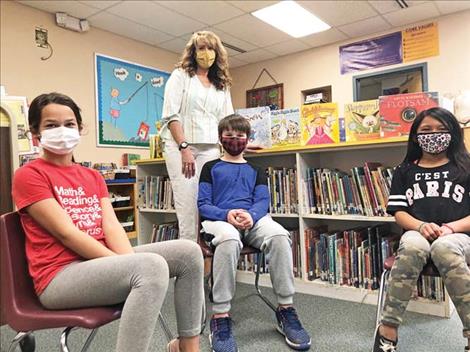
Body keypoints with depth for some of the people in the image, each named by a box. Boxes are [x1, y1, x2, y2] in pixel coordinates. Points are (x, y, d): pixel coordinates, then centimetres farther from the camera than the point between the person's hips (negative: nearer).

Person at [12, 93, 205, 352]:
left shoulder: (92, 176, 17)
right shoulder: (28, 175, -4)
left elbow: (111, 226, 3)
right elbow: (67, 233, -14)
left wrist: (130, 261, -16)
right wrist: (128, 263, -20)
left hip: (102, 262, 7)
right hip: (61, 275, -7)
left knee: (188, 251, -7)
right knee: (153, 266, -33)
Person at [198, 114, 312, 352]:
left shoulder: (255, 170, 23)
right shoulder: (211, 168, 16)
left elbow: (263, 201, 7)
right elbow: (203, 204, 4)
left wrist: (251, 215, -17)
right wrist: (227, 214, -16)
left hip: (253, 218, 3)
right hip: (219, 218, -2)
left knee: (279, 236, -32)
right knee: (228, 239, -40)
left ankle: (286, 309, -17)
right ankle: (220, 317, -31)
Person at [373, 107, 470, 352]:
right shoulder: (405, 171, 18)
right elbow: (399, 212, 8)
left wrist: (450, 227, -14)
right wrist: (421, 226, -13)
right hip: (416, 234, 1)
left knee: (444, 249, -39)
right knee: (412, 246, -38)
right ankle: (388, 330, -33)